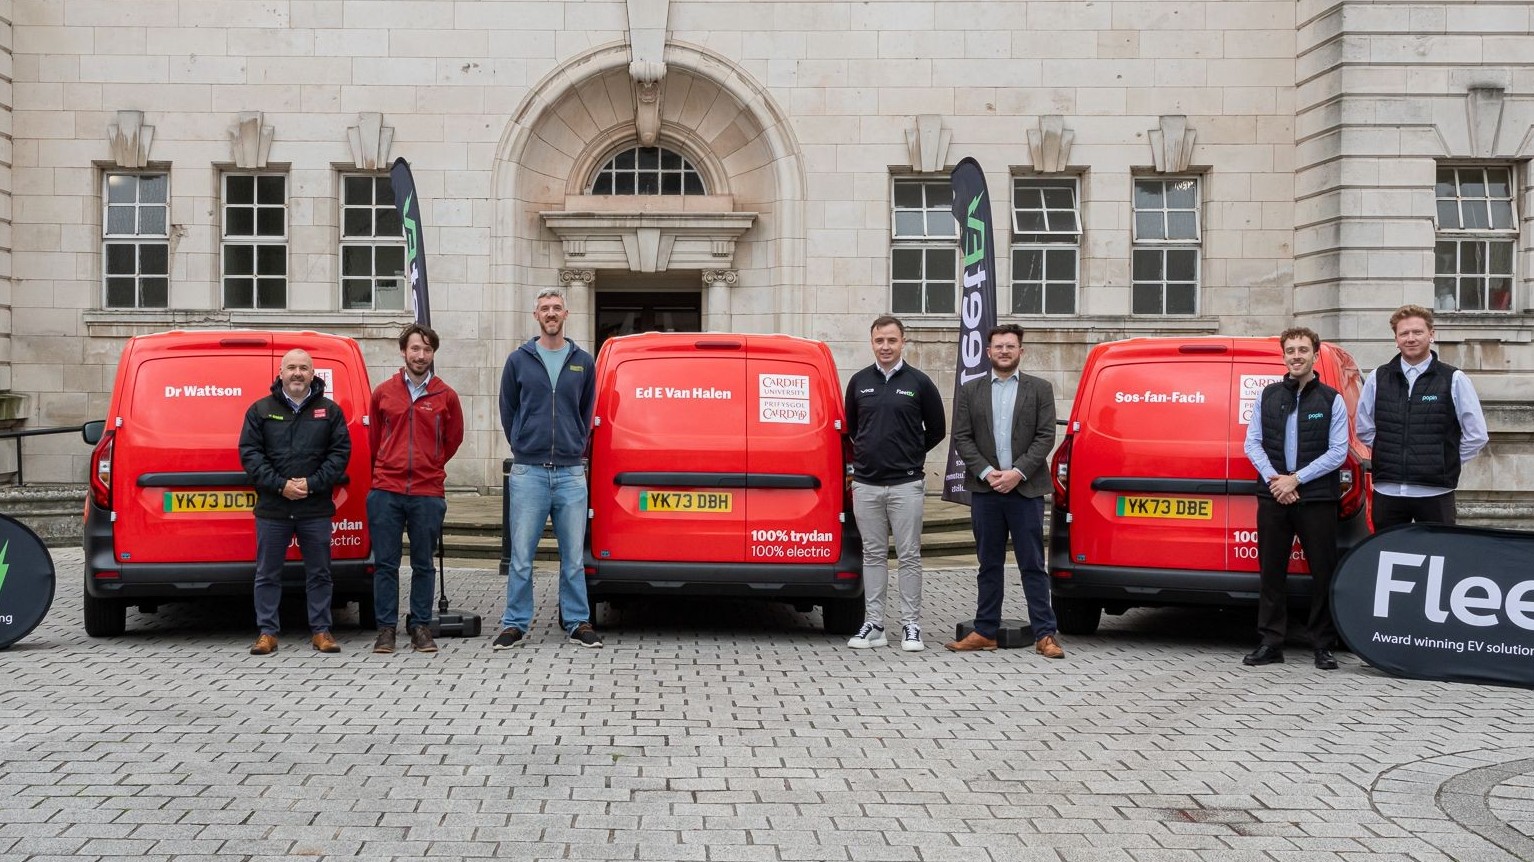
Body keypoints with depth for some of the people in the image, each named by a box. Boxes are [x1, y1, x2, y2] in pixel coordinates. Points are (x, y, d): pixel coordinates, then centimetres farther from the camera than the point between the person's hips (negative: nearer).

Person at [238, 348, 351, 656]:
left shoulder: (330, 411, 6)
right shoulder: (261, 410, 5)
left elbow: (340, 452, 2)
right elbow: (249, 453, 0)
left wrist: (311, 484, -11)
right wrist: (279, 485, -12)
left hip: (316, 508, 0)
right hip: (271, 507, 0)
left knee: (319, 573, 6)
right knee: (267, 573, 4)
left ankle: (321, 631, 14)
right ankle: (267, 632, 12)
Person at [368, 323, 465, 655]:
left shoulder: (446, 396, 4)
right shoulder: (383, 392, 6)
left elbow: (454, 439, 15)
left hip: (428, 494, 0)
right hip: (386, 491, 1)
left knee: (423, 565, 6)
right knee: (385, 564, 2)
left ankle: (420, 627, 14)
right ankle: (386, 627, 9)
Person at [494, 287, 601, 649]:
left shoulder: (583, 362, 9)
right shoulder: (519, 360, 5)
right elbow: (508, 411, 13)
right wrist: (523, 447, 12)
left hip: (571, 473, 1)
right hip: (528, 472, -1)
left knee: (573, 557, 5)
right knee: (521, 556, 0)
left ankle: (578, 623, 14)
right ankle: (515, 624, 9)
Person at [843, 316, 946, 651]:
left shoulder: (919, 383, 0)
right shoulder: (859, 382, 8)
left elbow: (936, 429, 9)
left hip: (906, 484, -3)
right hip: (866, 484, 3)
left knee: (909, 556, 0)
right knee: (873, 555, 8)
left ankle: (911, 627, 6)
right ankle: (873, 626, 12)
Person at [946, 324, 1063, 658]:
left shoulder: (1040, 389, 5)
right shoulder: (969, 391, 9)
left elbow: (1046, 436, -2)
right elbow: (961, 437, 4)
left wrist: (1017, 472, -12)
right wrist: (986, 472, -9)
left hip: (1025, 489, -2)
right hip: (984, 490, 2)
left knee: (1033, 564, -1)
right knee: (989, 564, 9)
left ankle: (1045, 634, 1)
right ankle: (985, 632, 15)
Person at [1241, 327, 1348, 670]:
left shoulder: (1332, 400, 2)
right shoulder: (1268, 396, 10)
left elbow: (1338, 452, -3)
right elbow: (1252, 443, 7)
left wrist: (1296, 479, -10)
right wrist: (1274, 479, -8)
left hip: (1317, 498, -2)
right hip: (1273, 498, 2)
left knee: (1323, 573, 0)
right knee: (1271, 571, 5)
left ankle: (1323, 645, 8)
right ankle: (1270, 642, 11)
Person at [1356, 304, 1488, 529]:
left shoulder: (1454, 380, 0)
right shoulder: (1377, 379, 8)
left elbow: (1476, 436, 4)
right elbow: (1364, 429, 17)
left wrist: (1445, 463, 3)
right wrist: (1393, 456, 10)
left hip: (1435, 494, -2)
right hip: (1387, 492, 2)